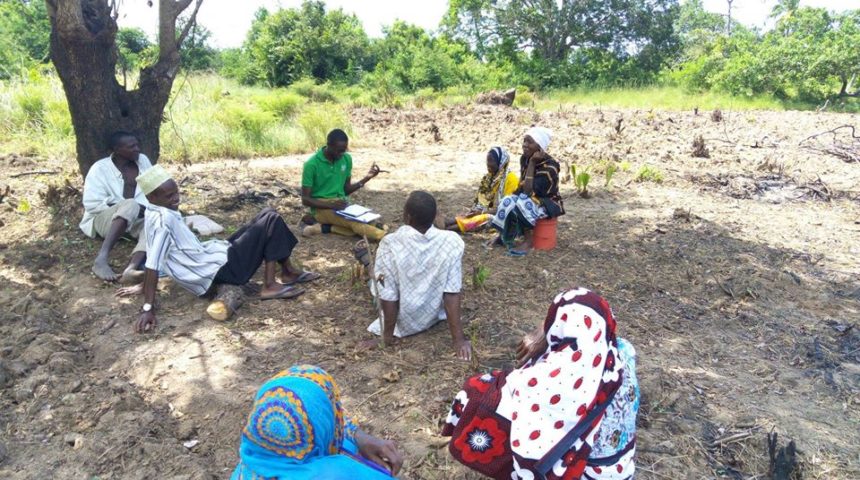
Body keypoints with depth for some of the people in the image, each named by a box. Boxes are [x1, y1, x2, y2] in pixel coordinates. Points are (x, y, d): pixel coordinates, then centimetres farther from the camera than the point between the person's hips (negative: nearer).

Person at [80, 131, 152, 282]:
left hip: (138, 218, 4)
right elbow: (92, 204, -10)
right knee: (130, 205, -37)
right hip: (105, 218, -4)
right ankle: (101, 259, -45)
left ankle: (131, 269, -56)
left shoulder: (143, 160, 10)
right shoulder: (100, 168, -4)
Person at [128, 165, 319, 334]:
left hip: (209, 254, 10)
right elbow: (152, 265, -27)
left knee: (267, 215, 12)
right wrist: (148, 308, -29)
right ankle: (270, 286, -11)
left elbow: (153, 258, 15)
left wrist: (144, 286, 25)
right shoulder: (163, 219, -23)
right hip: (220, 268, -10)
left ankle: (289, 272, 16)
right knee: (272, 220, -13)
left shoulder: (155, 213, 6)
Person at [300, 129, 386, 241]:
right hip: (322, 207, -5)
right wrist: (331, 205, -25)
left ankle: (323, 227, -18)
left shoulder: (347, 159, 4)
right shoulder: (312, 164, -11)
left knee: (370, 222, -25)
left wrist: (367, 178, -4)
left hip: (342, 205, 6)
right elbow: (305, 199, -10)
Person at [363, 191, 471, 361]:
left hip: (403, 322, -2)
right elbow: (452, 293, -21)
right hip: (434, 315, 2)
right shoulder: (452, 242, -22)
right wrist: (459, 339, -14)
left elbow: (388, 299, -23)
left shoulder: (390, 245, -28)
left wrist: (387, 339, -10)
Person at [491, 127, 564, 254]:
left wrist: (532, 163, -31)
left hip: (548, 203, -7)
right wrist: (513, 195, -9)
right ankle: (504, 235, -3)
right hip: (531, 199, 7)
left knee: (520, 206, -32)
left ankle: (528, 241, -18)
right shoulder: (525, 158, -2)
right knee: (507, 203, -18)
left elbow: (529, 191, -33)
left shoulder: (549, 166, -26)